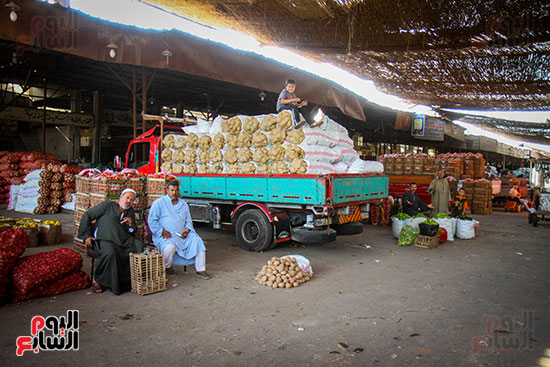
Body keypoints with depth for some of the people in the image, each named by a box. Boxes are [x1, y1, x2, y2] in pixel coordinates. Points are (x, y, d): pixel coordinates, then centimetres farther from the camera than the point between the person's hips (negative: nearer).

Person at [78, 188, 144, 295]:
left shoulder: (131, 212, 21)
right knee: (110, 253, -37)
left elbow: (132, 232, 24)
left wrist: (131, 224, -1)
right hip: (104, 239, -5)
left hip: (125, 240, 5)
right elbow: (87, 215, 4)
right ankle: (97, 278, -13)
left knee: (141, 247, -22)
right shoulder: (107, 206, 4)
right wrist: (86, 235, -2)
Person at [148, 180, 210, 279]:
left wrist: (187, 230, -3)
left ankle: (200, 270, -9)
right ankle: (167, 267, -3)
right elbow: (151, 221, -2)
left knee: (197, 241, -18)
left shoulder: (183, 204, 18)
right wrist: (162, 231, -13)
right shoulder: (159, 203, 3)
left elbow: (188, 221, 19)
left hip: (182, 235, 5)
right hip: (165, 236, -4)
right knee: (170, 247, -35)